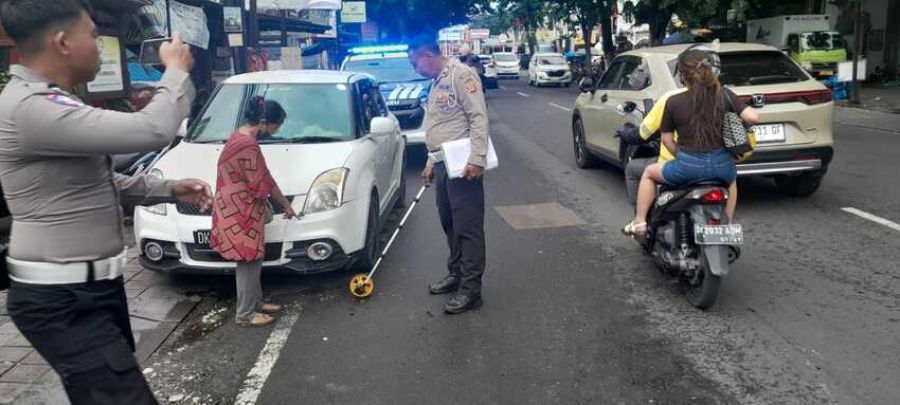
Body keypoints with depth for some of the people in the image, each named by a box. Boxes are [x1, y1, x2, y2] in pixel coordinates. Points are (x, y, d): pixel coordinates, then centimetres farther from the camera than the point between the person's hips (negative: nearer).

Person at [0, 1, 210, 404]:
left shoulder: (49, 102, 11)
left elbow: (100, 181, 20)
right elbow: (152, 131, -28)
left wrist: (168, 189, 13)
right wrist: (177, 69, -12)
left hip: (93, 284, 11)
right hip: (61, 300, -11)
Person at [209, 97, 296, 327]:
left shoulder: (241, 137, 10)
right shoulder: (248, 146, -24)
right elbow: (264, 183, -17)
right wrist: (286, 204, -4)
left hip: (242, 211, 10)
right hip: (240, 214, -10)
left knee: (253, 260, 18)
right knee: (248, 262, -1)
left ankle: (256, 303, 30)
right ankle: (245, 314, 9)